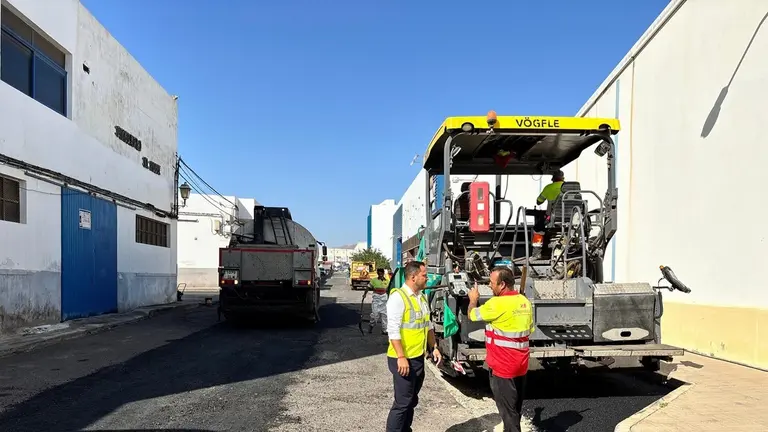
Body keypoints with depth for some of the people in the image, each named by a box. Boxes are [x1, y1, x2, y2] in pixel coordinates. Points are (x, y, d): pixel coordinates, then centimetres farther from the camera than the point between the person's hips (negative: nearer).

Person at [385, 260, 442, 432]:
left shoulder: (422, 297, 10)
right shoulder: (398, 297, -17)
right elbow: (393, 329, -21)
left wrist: (434, 348, 13)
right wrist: (401, 357, -23)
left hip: (419, 358, 8)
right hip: (404, 360, -8)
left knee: (412, 401, 17)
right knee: (402, 403, -2)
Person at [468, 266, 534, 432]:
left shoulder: (497, 303, -20)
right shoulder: (524, 302, 5)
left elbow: (472, 314, -7)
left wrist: (473, 299, 13)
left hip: (504, 366, -8)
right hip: (521, 364, 8)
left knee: (508, 410, 1)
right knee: (515, 408, 20)